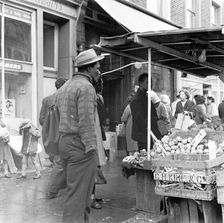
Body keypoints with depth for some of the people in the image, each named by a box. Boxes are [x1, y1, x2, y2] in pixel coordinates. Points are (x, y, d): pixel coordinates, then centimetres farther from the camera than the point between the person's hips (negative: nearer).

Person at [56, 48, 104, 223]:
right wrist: (91, 149, -17)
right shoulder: (86, 86, -11)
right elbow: (86, 122, -18)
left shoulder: (64, 87, 18)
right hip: (80, 145, -9)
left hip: (65, 142, 9)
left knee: (80, 191, 17)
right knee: (78, 195, -4)